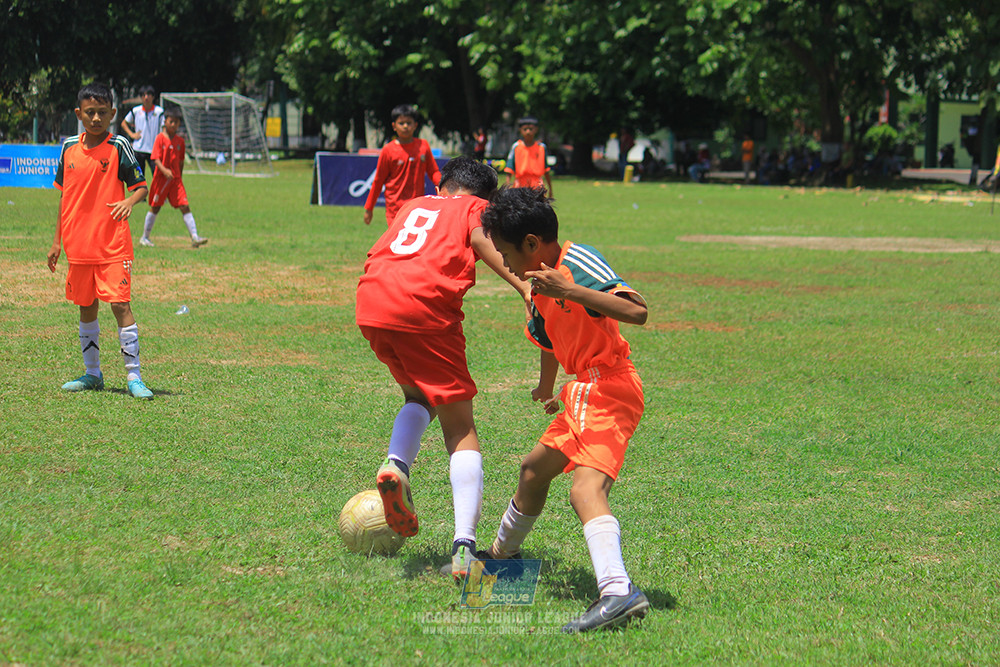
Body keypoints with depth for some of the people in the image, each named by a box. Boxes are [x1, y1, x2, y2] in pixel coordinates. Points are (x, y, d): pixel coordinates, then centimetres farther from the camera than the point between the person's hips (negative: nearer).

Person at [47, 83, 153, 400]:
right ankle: (92, 373, 25)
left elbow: (141, 186, -3)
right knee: (86, 308, 13)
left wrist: (129, 201, -26)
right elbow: (64, 196, 15)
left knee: (120, 304, -11)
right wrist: (57, 240, 14)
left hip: (113, 243, -5)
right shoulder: (69, 147, 8)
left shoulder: (118, 147, -4)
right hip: (78, 243, 5)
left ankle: (134, 376, -7)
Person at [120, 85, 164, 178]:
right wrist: (132, 134, 5)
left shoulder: (159, 111, -2)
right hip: (138, 148, 2)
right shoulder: (135, 111, 5)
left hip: (154, 149, -2)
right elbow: (124, 123, 19)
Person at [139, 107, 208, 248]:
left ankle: (195, 237, -12)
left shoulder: (180, 140, 7)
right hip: (161, 178, -3)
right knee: (155, 207, 6)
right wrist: (164, 170, -31)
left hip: (175, 179, 3)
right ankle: (145, 237, 20)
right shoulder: (160, 138, -7)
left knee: (185, 206, -6)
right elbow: (156, 158, -15)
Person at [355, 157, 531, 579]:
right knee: (460, 428, 3)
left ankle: (396, 464, -3)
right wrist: (524, 287, -17)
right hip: (425, 309, -5)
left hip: (369, 306, 5)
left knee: (420, 396, 29)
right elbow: (482, 240, -5)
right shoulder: (475, 208, 16)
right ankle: (464, 547, -12)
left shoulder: (414, 205, 32)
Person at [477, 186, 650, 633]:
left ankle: (618, 592, -46)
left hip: (608, 389, -10)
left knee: (586, 487, -28)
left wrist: (569, 291, -33)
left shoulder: (579, 263, -16)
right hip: (585, 391, 10)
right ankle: (502, 553, 54)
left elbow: (637, 312, -29)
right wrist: (547, 388, 48)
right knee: (534, 469, 28)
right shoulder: (541, 283, 12)